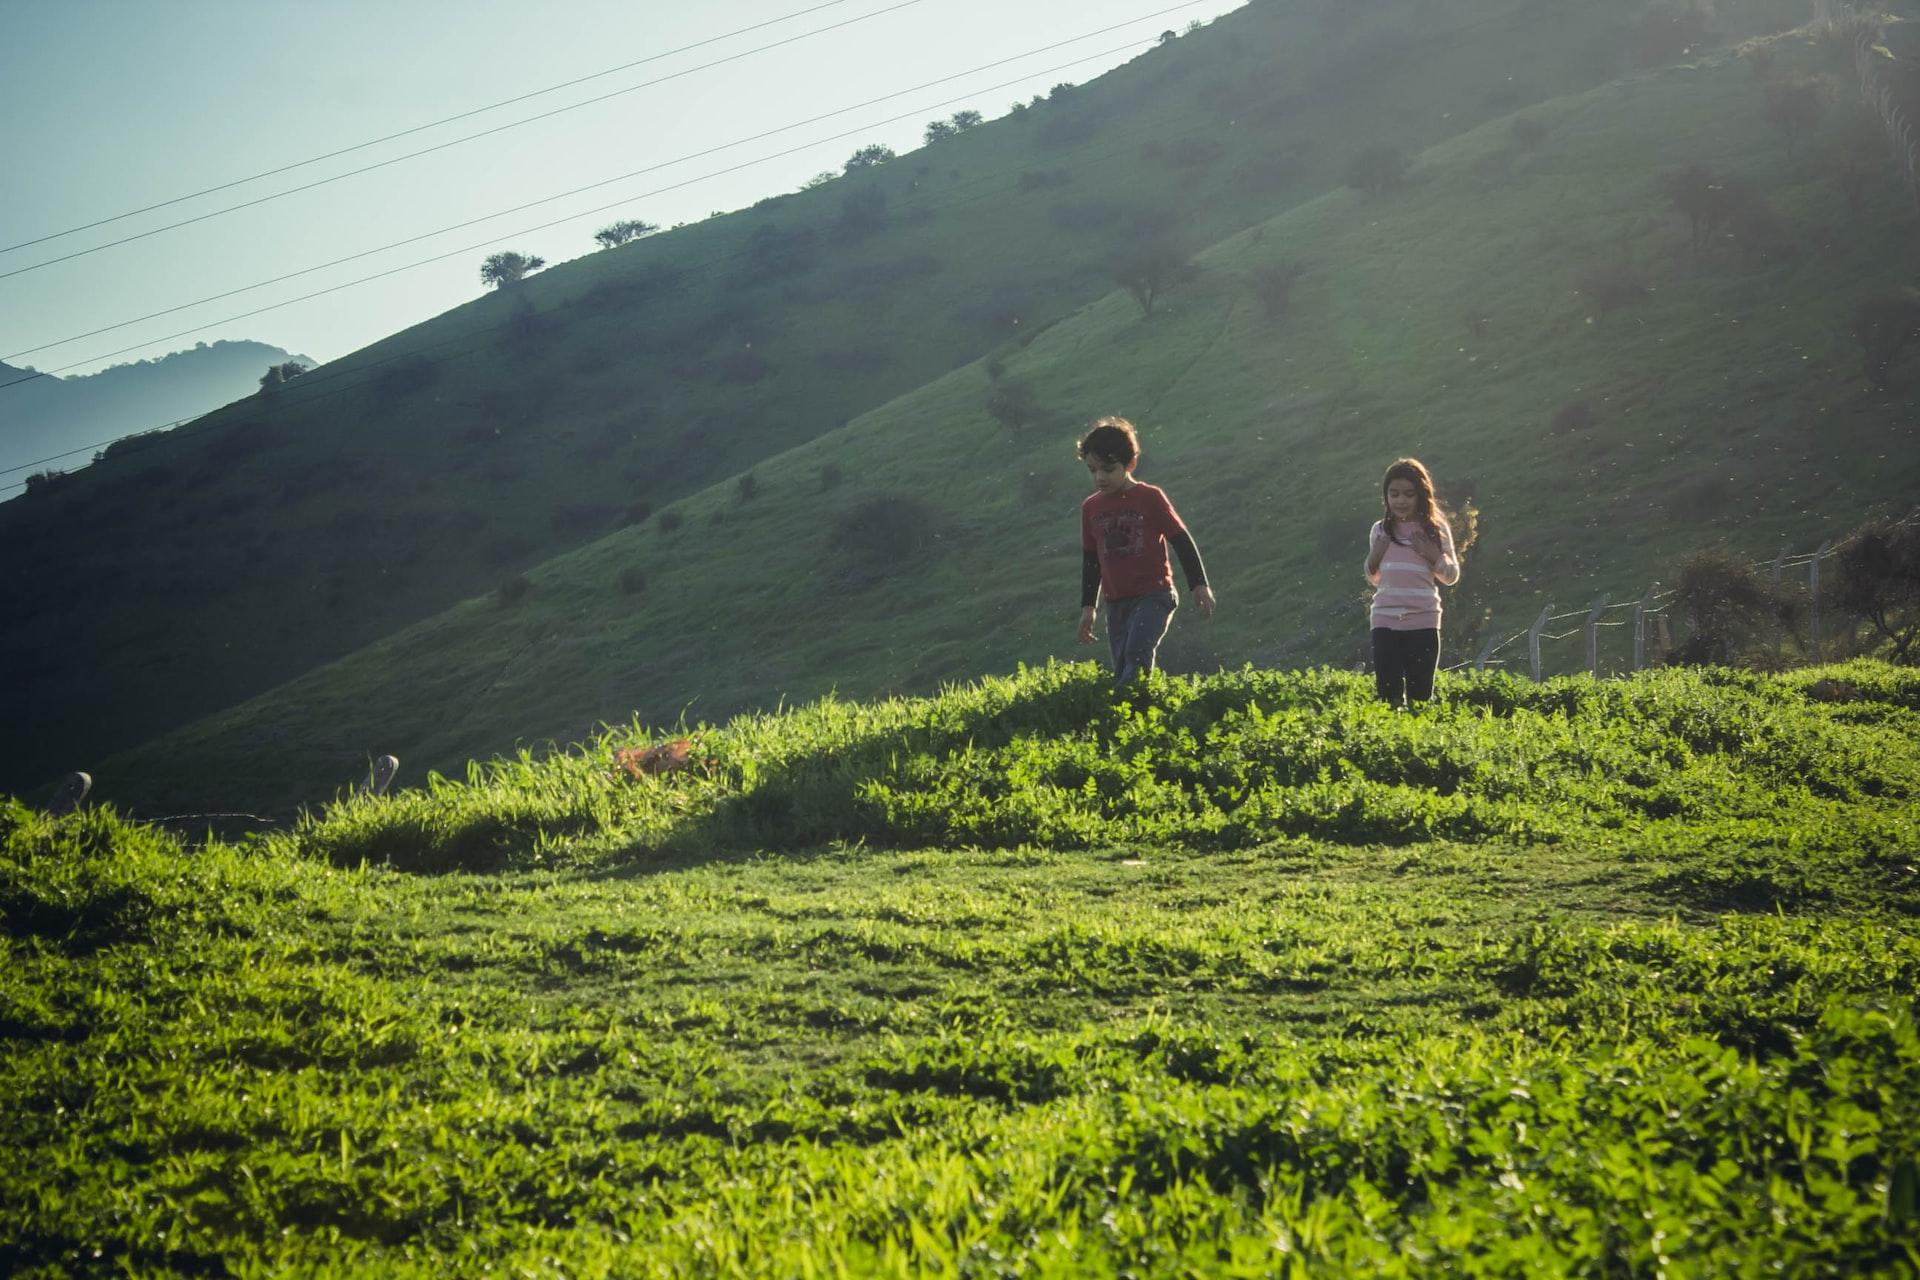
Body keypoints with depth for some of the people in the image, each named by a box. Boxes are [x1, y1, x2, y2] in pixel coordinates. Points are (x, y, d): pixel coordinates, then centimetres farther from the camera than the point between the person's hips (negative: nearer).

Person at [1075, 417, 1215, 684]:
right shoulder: (1091, 507, 8)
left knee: (1137, 652, -25)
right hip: (1116, 602, 5)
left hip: (1154, 596, -5)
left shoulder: (1150, 498, -6)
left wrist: (1199, 585, -3)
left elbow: (1182, 541, -1)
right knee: (1122, 671, 0)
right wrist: (1088, 607, 18)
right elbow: (1090, 560, 17)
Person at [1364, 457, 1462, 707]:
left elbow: (1451, 576, 7)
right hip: (1385, 620, 2)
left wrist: (1434, 556, -10)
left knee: (1420, 695, -2)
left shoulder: (1436, 529, 2)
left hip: (1423, 622, -2)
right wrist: (1374, 557, -2)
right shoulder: (1380, 530, 9)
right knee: (1388, 695, -6)